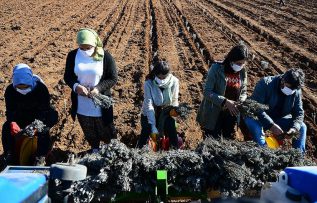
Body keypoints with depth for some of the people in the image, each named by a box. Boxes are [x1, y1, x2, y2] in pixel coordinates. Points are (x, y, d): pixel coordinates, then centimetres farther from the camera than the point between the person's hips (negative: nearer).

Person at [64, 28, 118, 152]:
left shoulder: (105, 56, -15)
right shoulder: (72, 55, -6)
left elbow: (113, 78, -10)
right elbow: (67, 76, 1)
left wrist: (98, 88, -26)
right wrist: (75, 86, -21)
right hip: (81, 106, 3)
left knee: (106, 133, 16)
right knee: (90, 135, 22)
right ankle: (95, 152, 47)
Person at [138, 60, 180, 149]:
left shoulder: (174, 81, -19)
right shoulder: (149, 83, -23)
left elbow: (174, 100, -9)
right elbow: (149, 105, -26)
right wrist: (153, 126, -31)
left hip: (166, 112, 1)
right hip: (149, 114, -1)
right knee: (146, 133, -6)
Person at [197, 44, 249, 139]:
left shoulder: (242, 72, -1)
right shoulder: (216, 69, -15)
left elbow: (243, 92, 9)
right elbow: (207, 92, -18)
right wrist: (225, 102, -27)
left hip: (231, 115, 5)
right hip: (213, 115, -5)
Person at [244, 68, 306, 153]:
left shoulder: (296, 92, -7)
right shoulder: (266, 83, -23)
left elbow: (299, 113, -1)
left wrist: (294, 128, -23)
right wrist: (271, 124, -37)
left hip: (279, 119, 5)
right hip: (260, 119, -5)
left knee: (302, 127, -9)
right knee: (251, 122, -37)